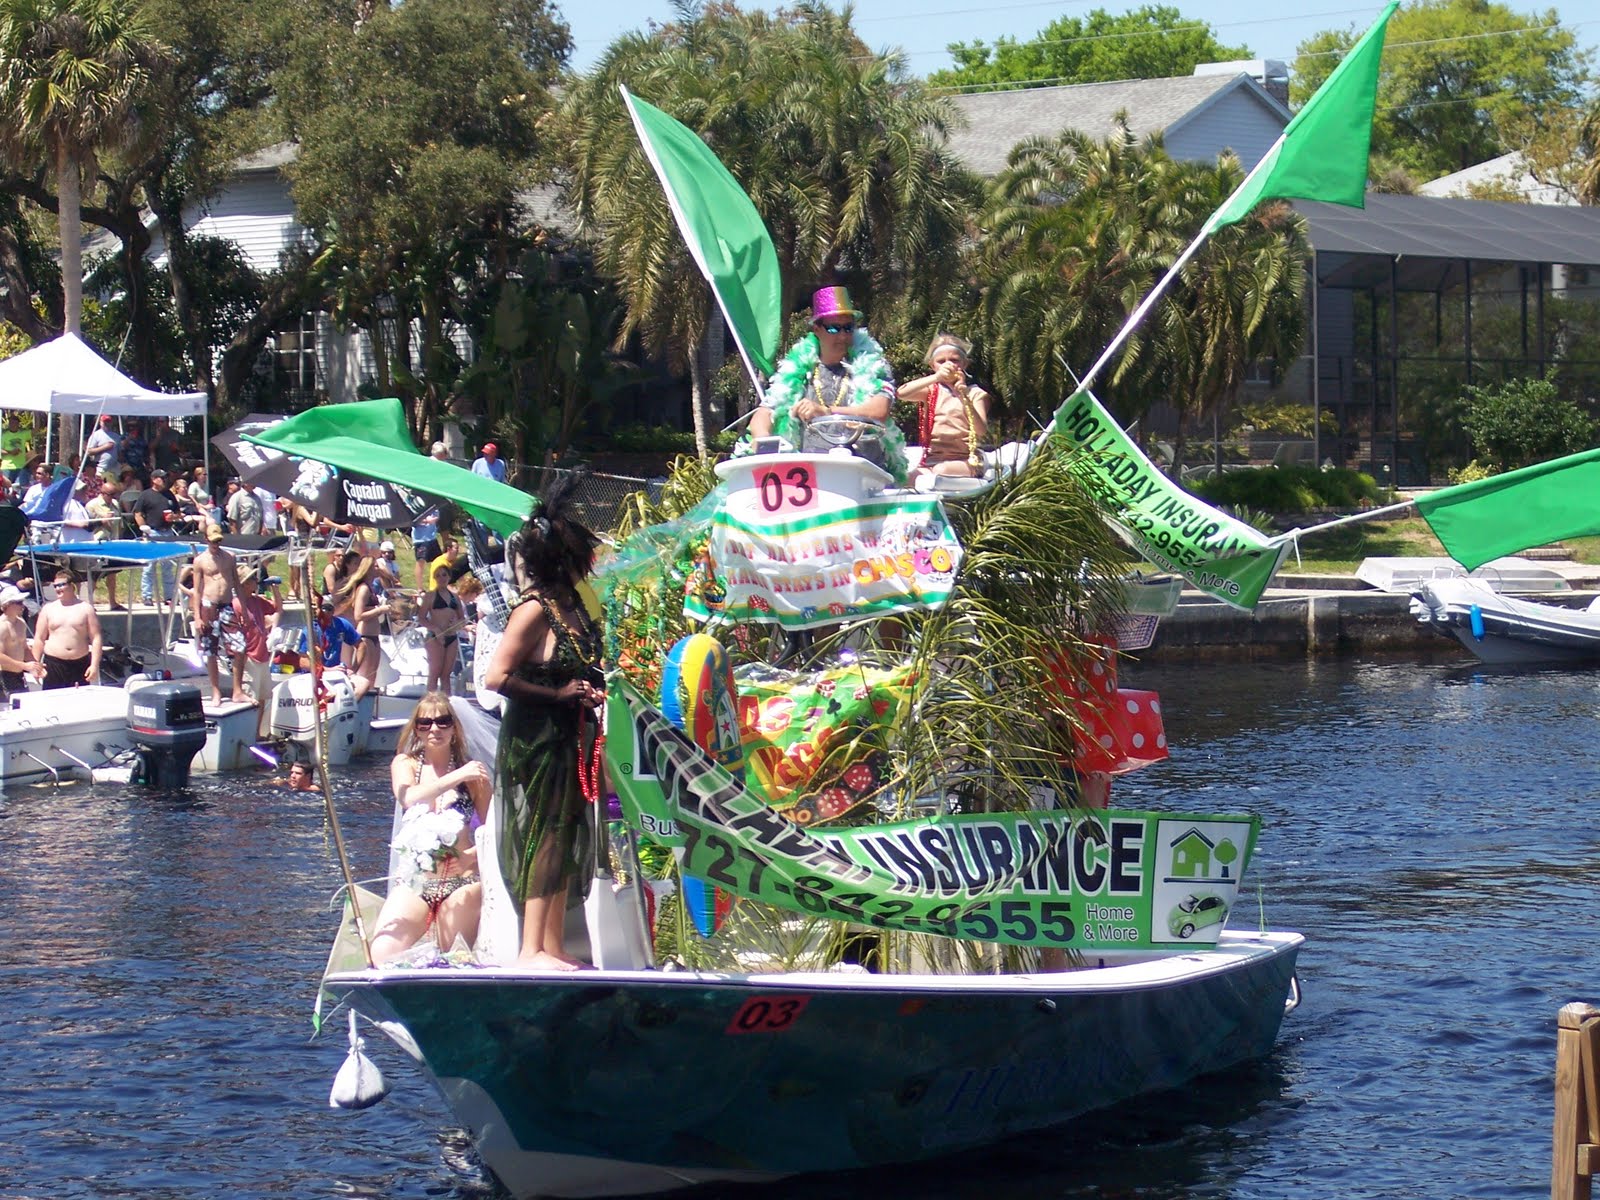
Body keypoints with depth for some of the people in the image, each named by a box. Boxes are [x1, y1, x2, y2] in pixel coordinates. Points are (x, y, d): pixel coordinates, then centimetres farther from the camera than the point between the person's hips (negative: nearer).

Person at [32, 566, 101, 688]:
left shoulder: (86, 609, 5)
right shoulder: (48, 609, 9)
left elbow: (96, 639, 1)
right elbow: (39, 639, 9)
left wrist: (94, 665, -8)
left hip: (80, 664, -1)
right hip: (54, 664, 1)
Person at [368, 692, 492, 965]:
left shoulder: (472, 772, 6)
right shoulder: (405, 764, 9)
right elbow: (409, 799, -14)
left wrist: (472, 854, -13)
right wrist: (457, 777, -21)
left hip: (461, 880, -1)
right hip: (414, 881, 1)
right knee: (383, 956, -19)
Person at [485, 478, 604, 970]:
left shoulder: (572, 605, 11)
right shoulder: (535, 608, -16)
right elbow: (498, 677, -21)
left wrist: (589, 693, 7)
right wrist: (558, 695, -16)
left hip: (567, 740, 9)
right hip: (536, 740, -9)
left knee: (563, 843, 10)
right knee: (543, 837, -9)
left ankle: (552, 947, 15)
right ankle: (532, 949, -8)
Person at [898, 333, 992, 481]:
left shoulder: (975, 393, 6)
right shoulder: (932, 391, 12)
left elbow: (982, 431, -10)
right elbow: (902, 393, -9)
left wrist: (965, 399, -25)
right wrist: (936, 377, -21)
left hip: (965, 462, -2)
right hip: (931, 461, 2)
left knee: (941, 471, -35)